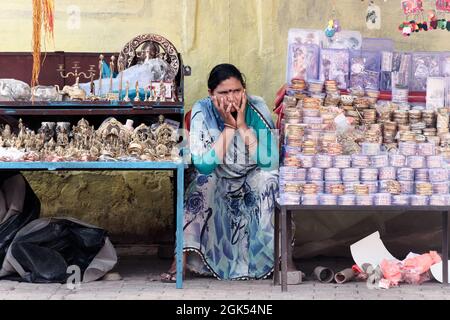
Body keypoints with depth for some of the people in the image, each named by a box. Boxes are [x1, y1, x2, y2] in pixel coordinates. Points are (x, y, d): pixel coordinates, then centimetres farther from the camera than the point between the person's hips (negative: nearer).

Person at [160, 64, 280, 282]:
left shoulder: (257, 108, -17)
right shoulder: (202, 112, -17)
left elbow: (271, 162, -25)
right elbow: (203, 166, -27)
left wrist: (242, 126, -28)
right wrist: (229, 127, -28)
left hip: (252, 180, 0)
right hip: (217, 181, 0)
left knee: (270, 180, -29)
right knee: (203, 184, -29)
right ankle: (181, 261, -26)